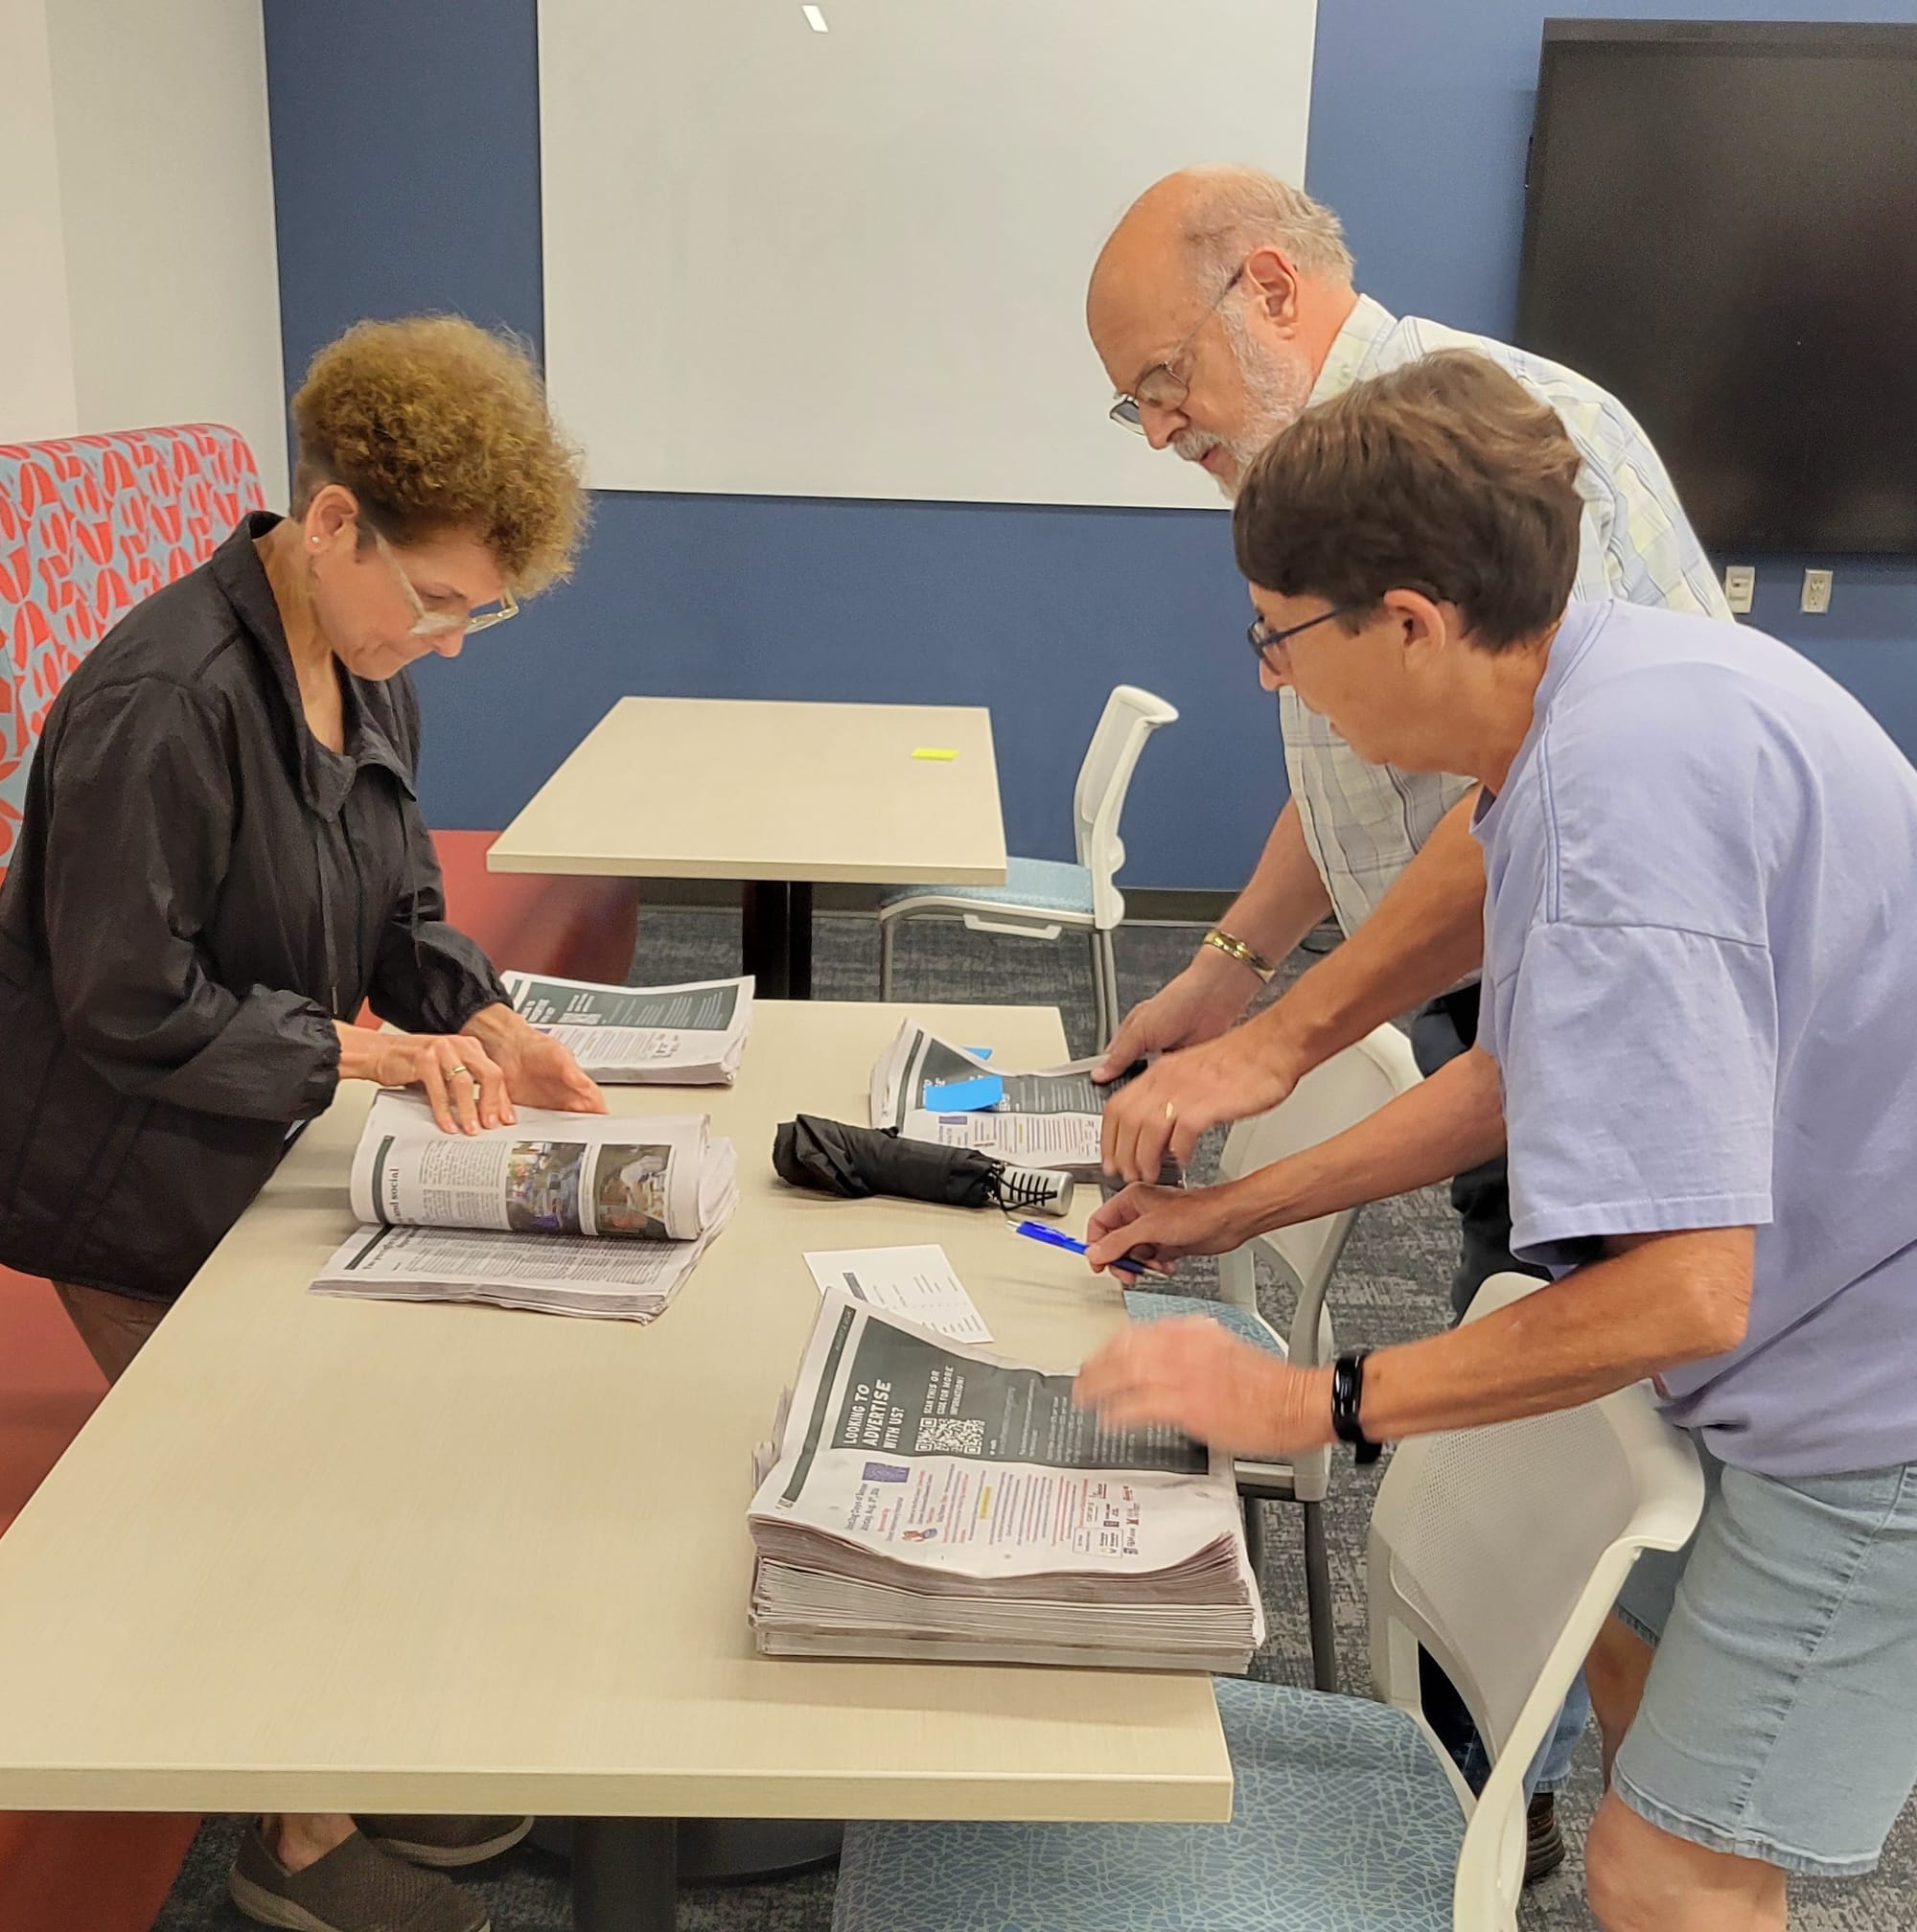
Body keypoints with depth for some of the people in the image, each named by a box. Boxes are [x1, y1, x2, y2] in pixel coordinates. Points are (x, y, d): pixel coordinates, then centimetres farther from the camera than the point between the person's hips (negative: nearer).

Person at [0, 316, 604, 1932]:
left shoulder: (367, 668, -1)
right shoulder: (163, 704, -28)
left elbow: (400, 908, 7)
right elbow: (132, 1010, -25)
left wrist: (489, 1025, -10)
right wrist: (366, 1049, -25)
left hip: (260, 1153, 8)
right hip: (135, 1189, -8)